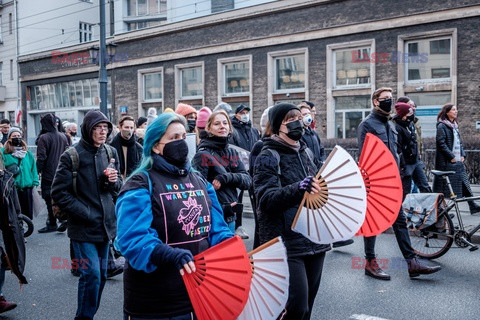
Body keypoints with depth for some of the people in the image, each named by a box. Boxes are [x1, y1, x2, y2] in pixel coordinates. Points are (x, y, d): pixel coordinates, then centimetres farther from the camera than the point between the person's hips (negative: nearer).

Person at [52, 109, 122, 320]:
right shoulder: (72, 155, -10)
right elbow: (59, 192, -10)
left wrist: (115, 181, -8)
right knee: (91, 274, -9)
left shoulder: (111, 152, 6)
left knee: (101, 275, 12)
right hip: (83, 226, -5)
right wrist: (85, 213, -14)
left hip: (105, 224, 6)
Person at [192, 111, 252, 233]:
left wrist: (227, 177, -18)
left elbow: (247, 180, 0)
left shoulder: (232, 152, 10)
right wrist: (222, 209, -19)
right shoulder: (203, 155, -10)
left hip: (231, 217, 7)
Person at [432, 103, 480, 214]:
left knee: (465, 183, 8)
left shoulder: (455, 126, 17)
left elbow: (459, 142, 21)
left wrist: (462, 155, 7)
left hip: (458, 161, 8)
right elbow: (441, 143, -16)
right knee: (444, 187, -2)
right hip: (446, 162, -8)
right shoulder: (441, 126, -9)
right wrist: (451, 157, -17)